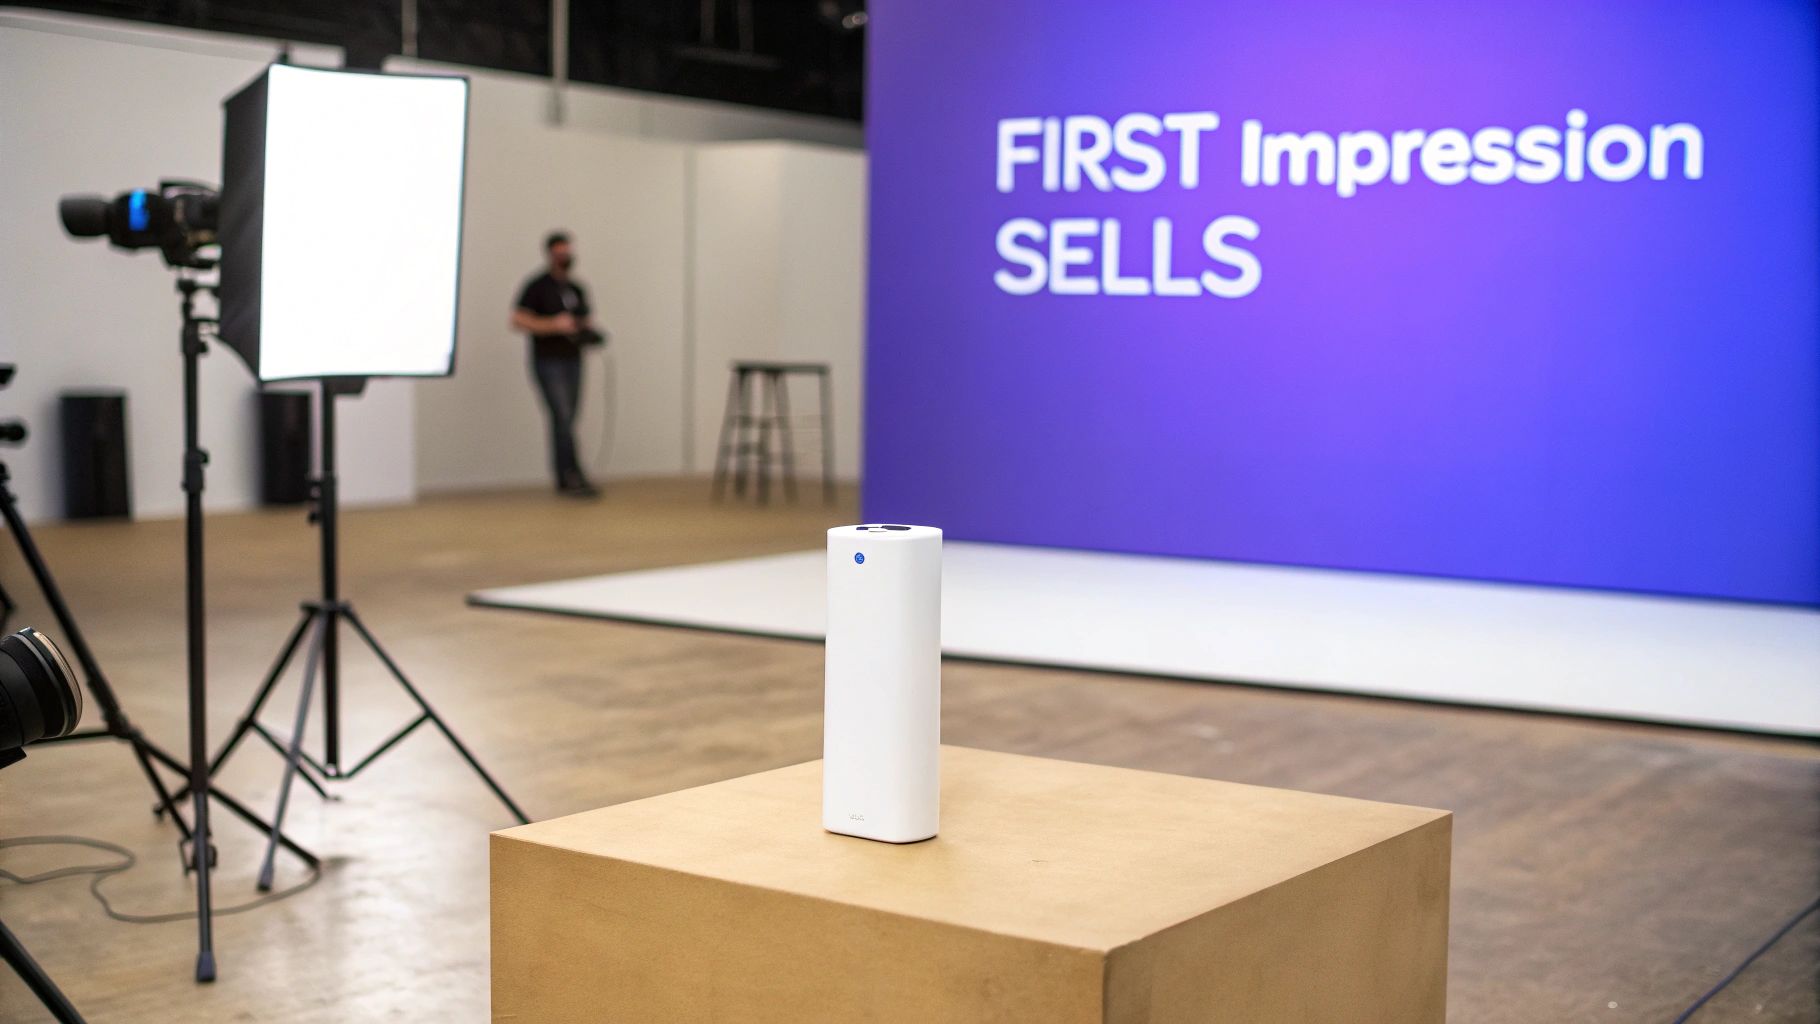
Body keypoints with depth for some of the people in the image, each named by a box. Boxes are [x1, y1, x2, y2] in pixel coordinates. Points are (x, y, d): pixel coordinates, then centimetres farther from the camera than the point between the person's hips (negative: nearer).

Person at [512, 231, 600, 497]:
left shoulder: (577, 289, 16)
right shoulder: (537, 286, -4)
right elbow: (517, 319, -10)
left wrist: (588, 332, 3)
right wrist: (554, 324, -18)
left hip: (573, 361, 6)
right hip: (548, 362, -6)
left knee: (566, 422, 8)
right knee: (563, 418, -14)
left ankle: (563, 481, 14)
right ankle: (573, 477, -16)